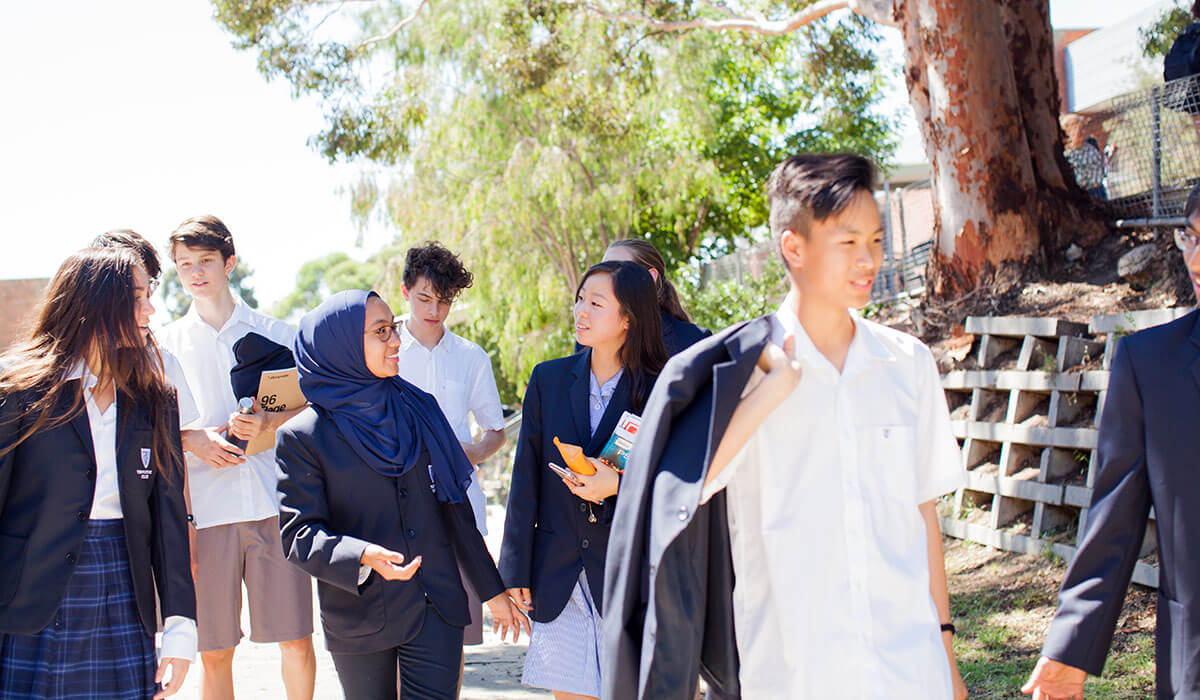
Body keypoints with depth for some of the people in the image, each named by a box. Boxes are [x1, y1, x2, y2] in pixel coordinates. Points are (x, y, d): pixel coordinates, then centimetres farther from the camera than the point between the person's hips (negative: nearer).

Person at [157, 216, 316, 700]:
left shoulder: (273, 334, 11)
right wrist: (195, 441, -8)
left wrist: (267, 421, -9)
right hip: (206, 509, 0)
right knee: (214, 651, 2)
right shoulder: (166, 343, 12)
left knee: (296, 640, 0)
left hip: (275, 502, 0)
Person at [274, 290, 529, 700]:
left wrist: (493, 590, 13)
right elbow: (298, 534, -10)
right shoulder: (304, 435, -5)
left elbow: (454, 508, 11)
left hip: (436, 609, 2)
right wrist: (363, 555, -29)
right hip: (357, 621, -2)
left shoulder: (418, 408, 7)